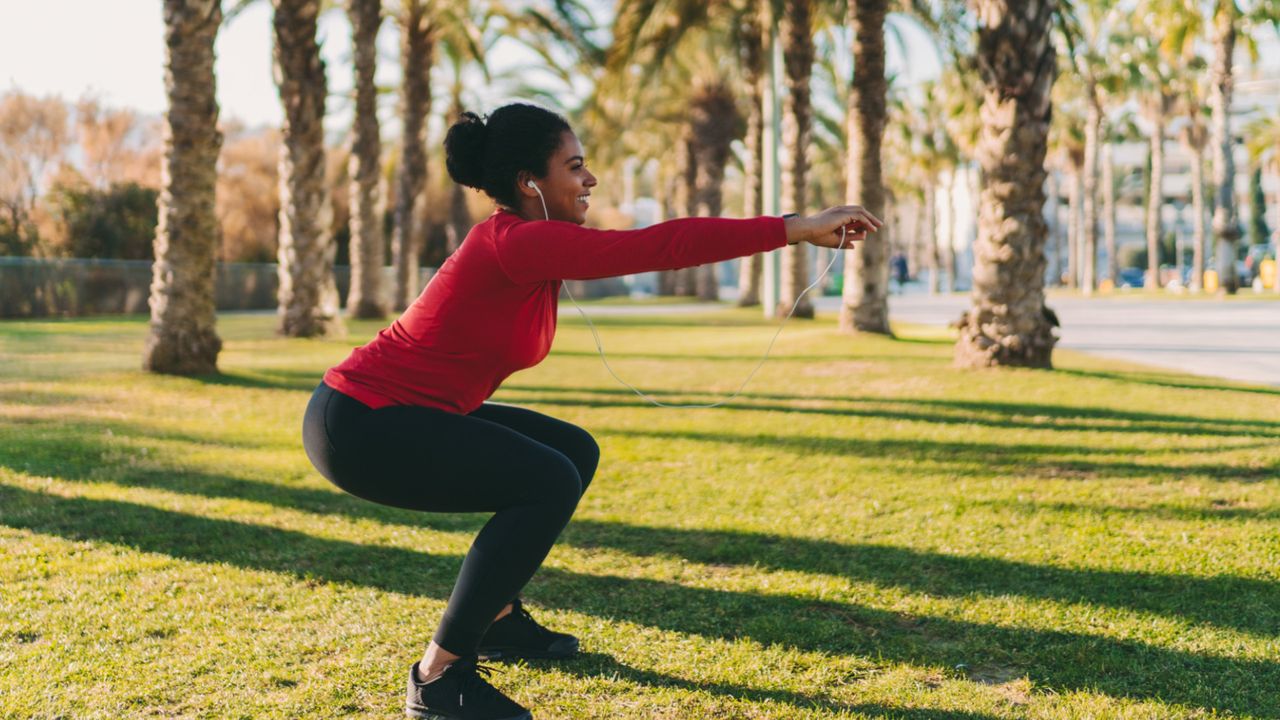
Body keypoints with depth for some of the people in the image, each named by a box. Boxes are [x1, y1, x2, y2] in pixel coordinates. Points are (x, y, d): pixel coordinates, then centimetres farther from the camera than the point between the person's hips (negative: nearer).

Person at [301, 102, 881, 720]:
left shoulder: (527, 241, 7)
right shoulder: (514, 243, -24)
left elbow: (647, 248, 10)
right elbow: (659, 246, -29)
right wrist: (793, 228, -27)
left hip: (405, 413, 11)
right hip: (358, 424, -11)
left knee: (574, 453, 14)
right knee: (549, 482, -21)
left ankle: (497, 621, 27)